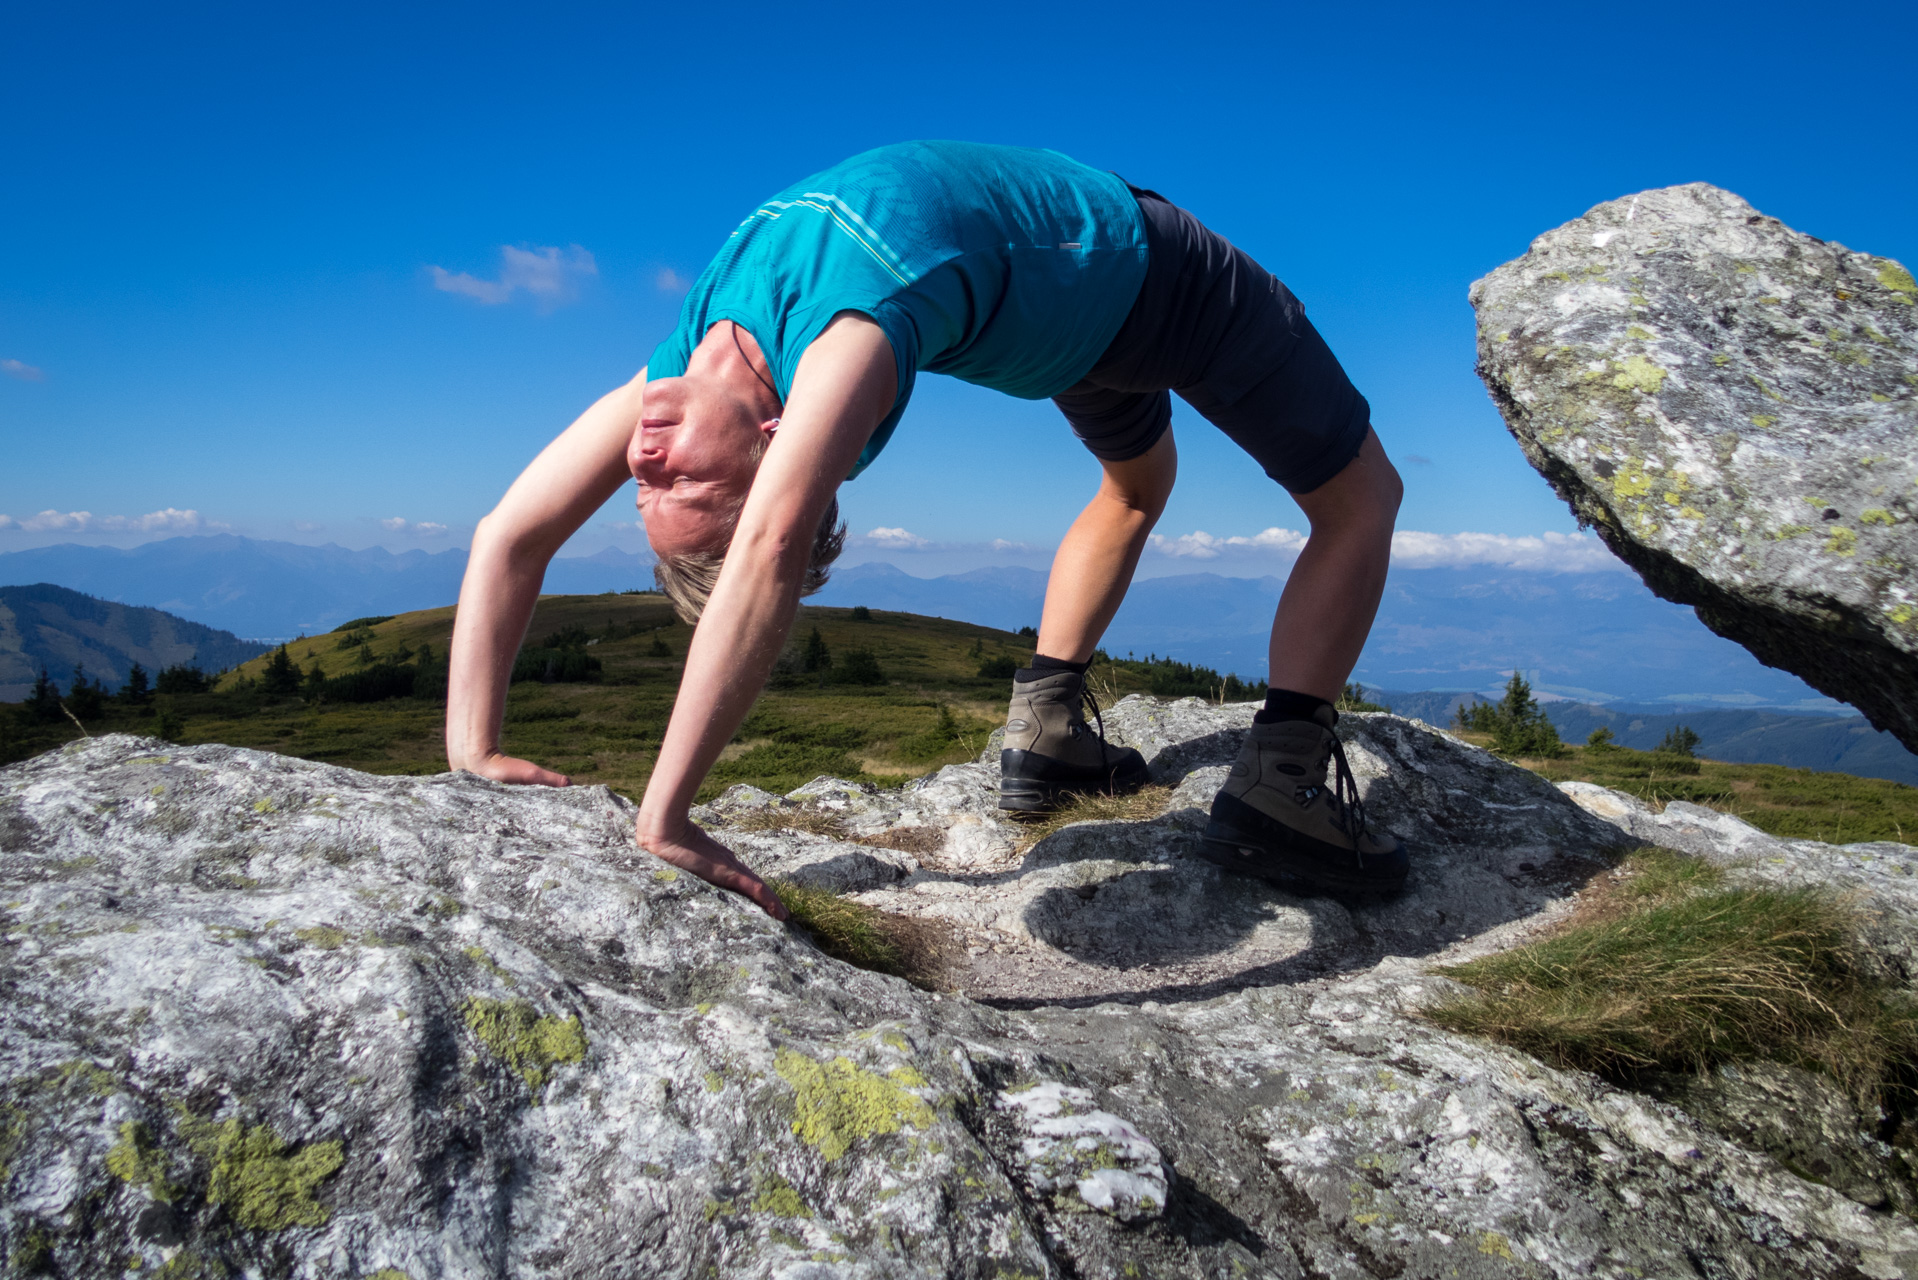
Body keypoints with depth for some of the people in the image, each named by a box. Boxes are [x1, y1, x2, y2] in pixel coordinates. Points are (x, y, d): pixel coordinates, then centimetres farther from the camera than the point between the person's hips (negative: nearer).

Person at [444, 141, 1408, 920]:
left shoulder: (845, 327, -45)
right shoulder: (670, 382, -25)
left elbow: (774, 545, -59)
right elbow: (507, 537, -23)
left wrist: (665, 812, -57)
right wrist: (471, 751, -29)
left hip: (1135, 268, -4)